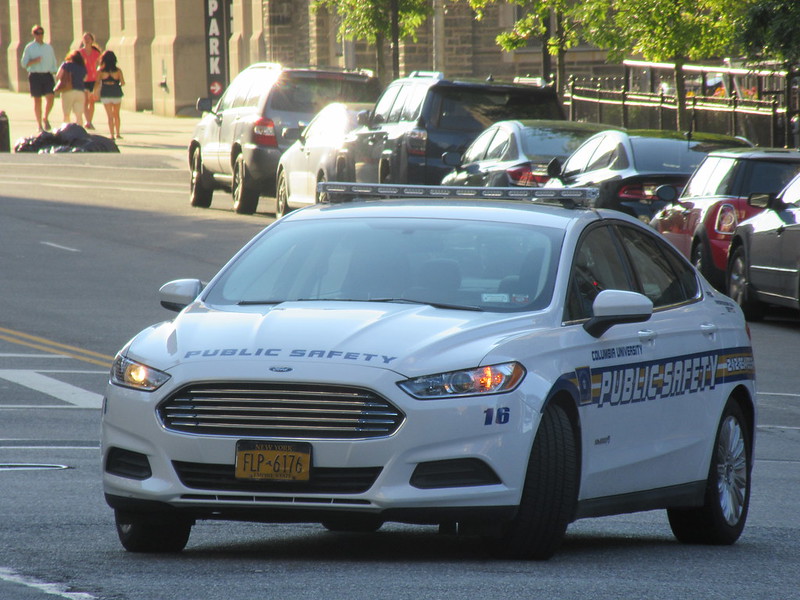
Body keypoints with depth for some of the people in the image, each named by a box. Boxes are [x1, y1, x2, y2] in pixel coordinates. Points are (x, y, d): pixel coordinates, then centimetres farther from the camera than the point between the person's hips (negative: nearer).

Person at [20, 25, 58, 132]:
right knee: (37, 100, 1)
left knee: (50, 97, -13)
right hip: (35, 75, -2)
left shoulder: (49, 47, 13)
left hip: (47, 75, 2)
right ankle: (40, 124, 9)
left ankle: (46, 118, 11)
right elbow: (24, 63, 0)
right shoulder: (29, 48, 3)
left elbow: (53, 63, 18)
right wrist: (34, 61, -17)